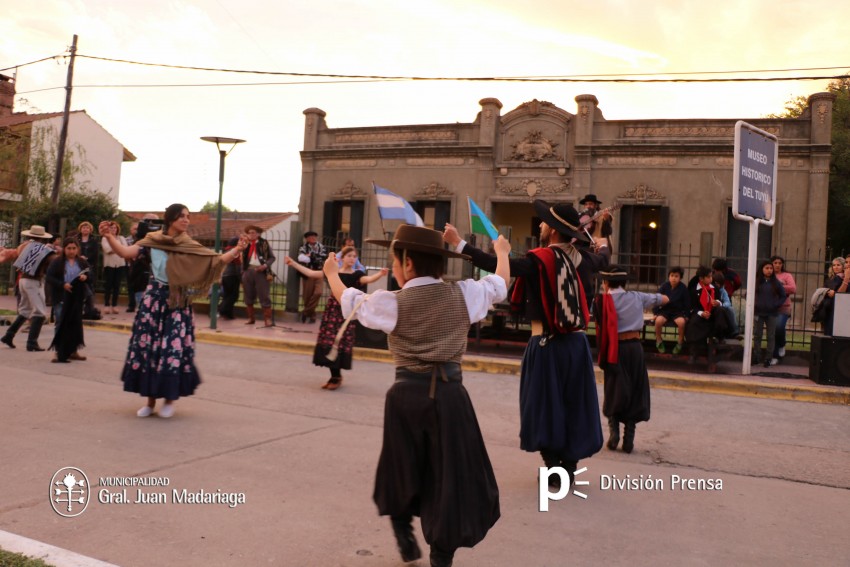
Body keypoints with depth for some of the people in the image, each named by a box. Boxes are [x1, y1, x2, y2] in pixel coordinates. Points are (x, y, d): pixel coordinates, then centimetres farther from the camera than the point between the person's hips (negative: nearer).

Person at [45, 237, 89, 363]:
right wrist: (62, 284, -20)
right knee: (61, 324, -3)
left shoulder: (83, 263, 9)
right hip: (61, 298, -3)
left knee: (75, 323, 9)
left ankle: (73, 350, 18)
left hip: (77, 298, 3)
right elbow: (49, 277, -7)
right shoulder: (57, 262, -1)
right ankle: (59, 352, 0)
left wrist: (86, 277, -14)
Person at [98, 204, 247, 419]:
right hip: (154, 298, 1)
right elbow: (126, 253, -6)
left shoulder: (190, 246, 1)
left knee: (173, 349, -4)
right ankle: (150, 400, 16)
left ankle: (169, 399, 13)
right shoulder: (152, 240, 2)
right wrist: (109, 236, -18)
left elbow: (217, 261, -6)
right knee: (148, 347, 3)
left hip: (178, 302, -1)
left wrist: (236, 250, -19)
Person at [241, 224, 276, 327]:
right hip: (248, 271, 4)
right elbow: (242, 259, 15)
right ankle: (250, 318, 19)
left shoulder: (264, 243, 2)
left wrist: (265, 265, -13)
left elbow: (272, 257, 2)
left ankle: (268, 319, -5)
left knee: (264, 296, -5)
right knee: (248, 296, 8)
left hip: (261, 272, -4)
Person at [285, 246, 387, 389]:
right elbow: (310, 273, 6)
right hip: (332, 309, 4)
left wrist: (380, 274, -44)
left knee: (340, 343, -5)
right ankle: (335, 376, 19)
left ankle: (337, 377, 9)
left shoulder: (357, 274, -4)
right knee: (328, 341, 6)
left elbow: (368, 279, -24)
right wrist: (293, 263, 3)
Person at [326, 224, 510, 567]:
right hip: (449, 393, 0)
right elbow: (499, 285, 19)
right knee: (450, 476, 9)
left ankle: (405, 538, 34)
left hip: (407, 393, 0)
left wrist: (332, 273, 32)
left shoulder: (393, 303, -4)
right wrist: (502, 252, 39)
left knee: (403, 471, 20)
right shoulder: (463, 294, 0)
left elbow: (350, 303, 13)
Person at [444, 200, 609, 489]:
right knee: (573, 406, 14)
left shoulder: (540, 260, -15)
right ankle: (569, 468, 22)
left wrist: (459, 244, -21)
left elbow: (498, 266, -24)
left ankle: (554, 470, 15)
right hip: (577, 343, 5)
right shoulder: (583, 258, 3)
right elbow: (603, 259, 26)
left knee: (546, 406, 9)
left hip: (546, 345, -5)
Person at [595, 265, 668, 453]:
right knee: (634, 392, 10)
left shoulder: (603, 300, -5)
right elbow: (665, 299, 21)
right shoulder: (637, 297, 6)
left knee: (613, 392, 13)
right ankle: (629, 440, 9)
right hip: (635, 348, 2)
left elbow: (601, 328, -9)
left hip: (614, 349, -2)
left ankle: (614, 432, 0)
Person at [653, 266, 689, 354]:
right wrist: (655, 313, -2)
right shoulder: (664, 286, -2)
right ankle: (659, 341, -5)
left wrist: (686, 315, -4)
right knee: (658, 320, -31)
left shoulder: (683, 288, -4)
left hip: (678, 311, -1)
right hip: (665, 310, 1)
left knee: (681, 322, -33)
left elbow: (687, 303, 3)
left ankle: (680, 342, -6)